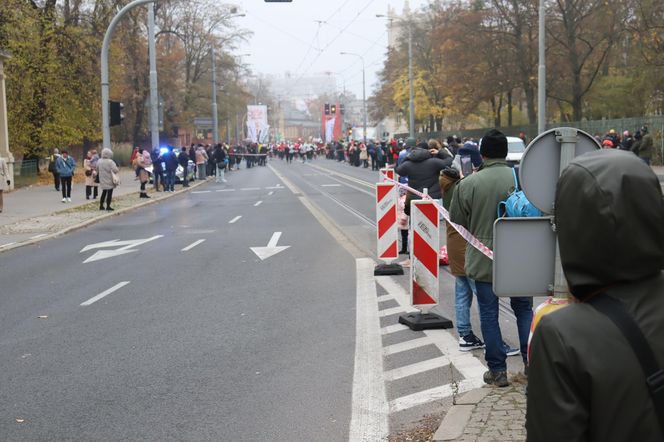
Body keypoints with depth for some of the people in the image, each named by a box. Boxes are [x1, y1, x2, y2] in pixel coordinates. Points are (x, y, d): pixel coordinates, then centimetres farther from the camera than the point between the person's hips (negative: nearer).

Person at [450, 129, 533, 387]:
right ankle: (531, 362, 17)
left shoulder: (468, 184, -11)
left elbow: (457, 221, -1)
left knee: (489, 314, 8)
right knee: (524, 309, 17)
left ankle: (497, 370, 12)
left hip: (483, 259, -1)